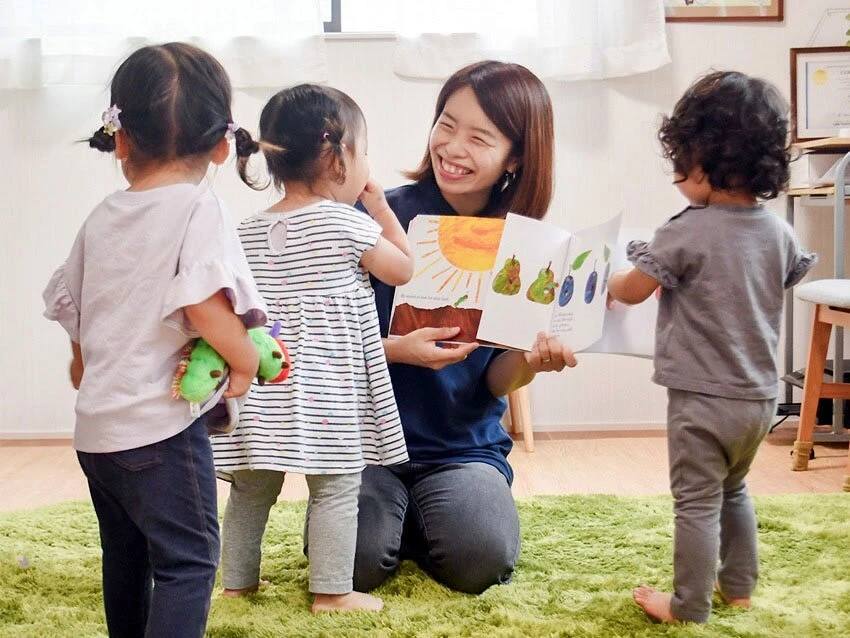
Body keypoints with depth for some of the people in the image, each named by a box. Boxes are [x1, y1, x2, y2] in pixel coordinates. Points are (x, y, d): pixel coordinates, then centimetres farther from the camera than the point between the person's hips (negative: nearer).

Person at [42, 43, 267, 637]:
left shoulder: (102, 216, 9)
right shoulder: (199, 208, -12)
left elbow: (69, 303, 18)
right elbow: (203, 300, -26)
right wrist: (246, 359, -10)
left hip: (96, 423, 7)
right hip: (161, 423, -7)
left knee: (126, 553, 21)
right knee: (188, 560, -1)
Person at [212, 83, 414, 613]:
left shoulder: (249, 232, 6)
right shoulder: (349, 223, -10)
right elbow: (403, 270, 2)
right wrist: (381, 207, 9)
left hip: (264, 386, 6)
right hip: (327, 387, -6)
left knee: (252, 488, 15)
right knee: (336, 488, 3)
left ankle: (237, 580, 26)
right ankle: (332, 591, 7)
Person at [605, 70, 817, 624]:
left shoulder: (688, 232, -19)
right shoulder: (778, 232, -1)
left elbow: (633, 290, -10)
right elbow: (796, 272, 20)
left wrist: (610, 284, 13)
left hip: (703, 397, -7)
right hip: (759, 397, 7)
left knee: (697, 503, 3)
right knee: (734, 491, 25)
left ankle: (690, 607, 13)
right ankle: (739, 586, 35)